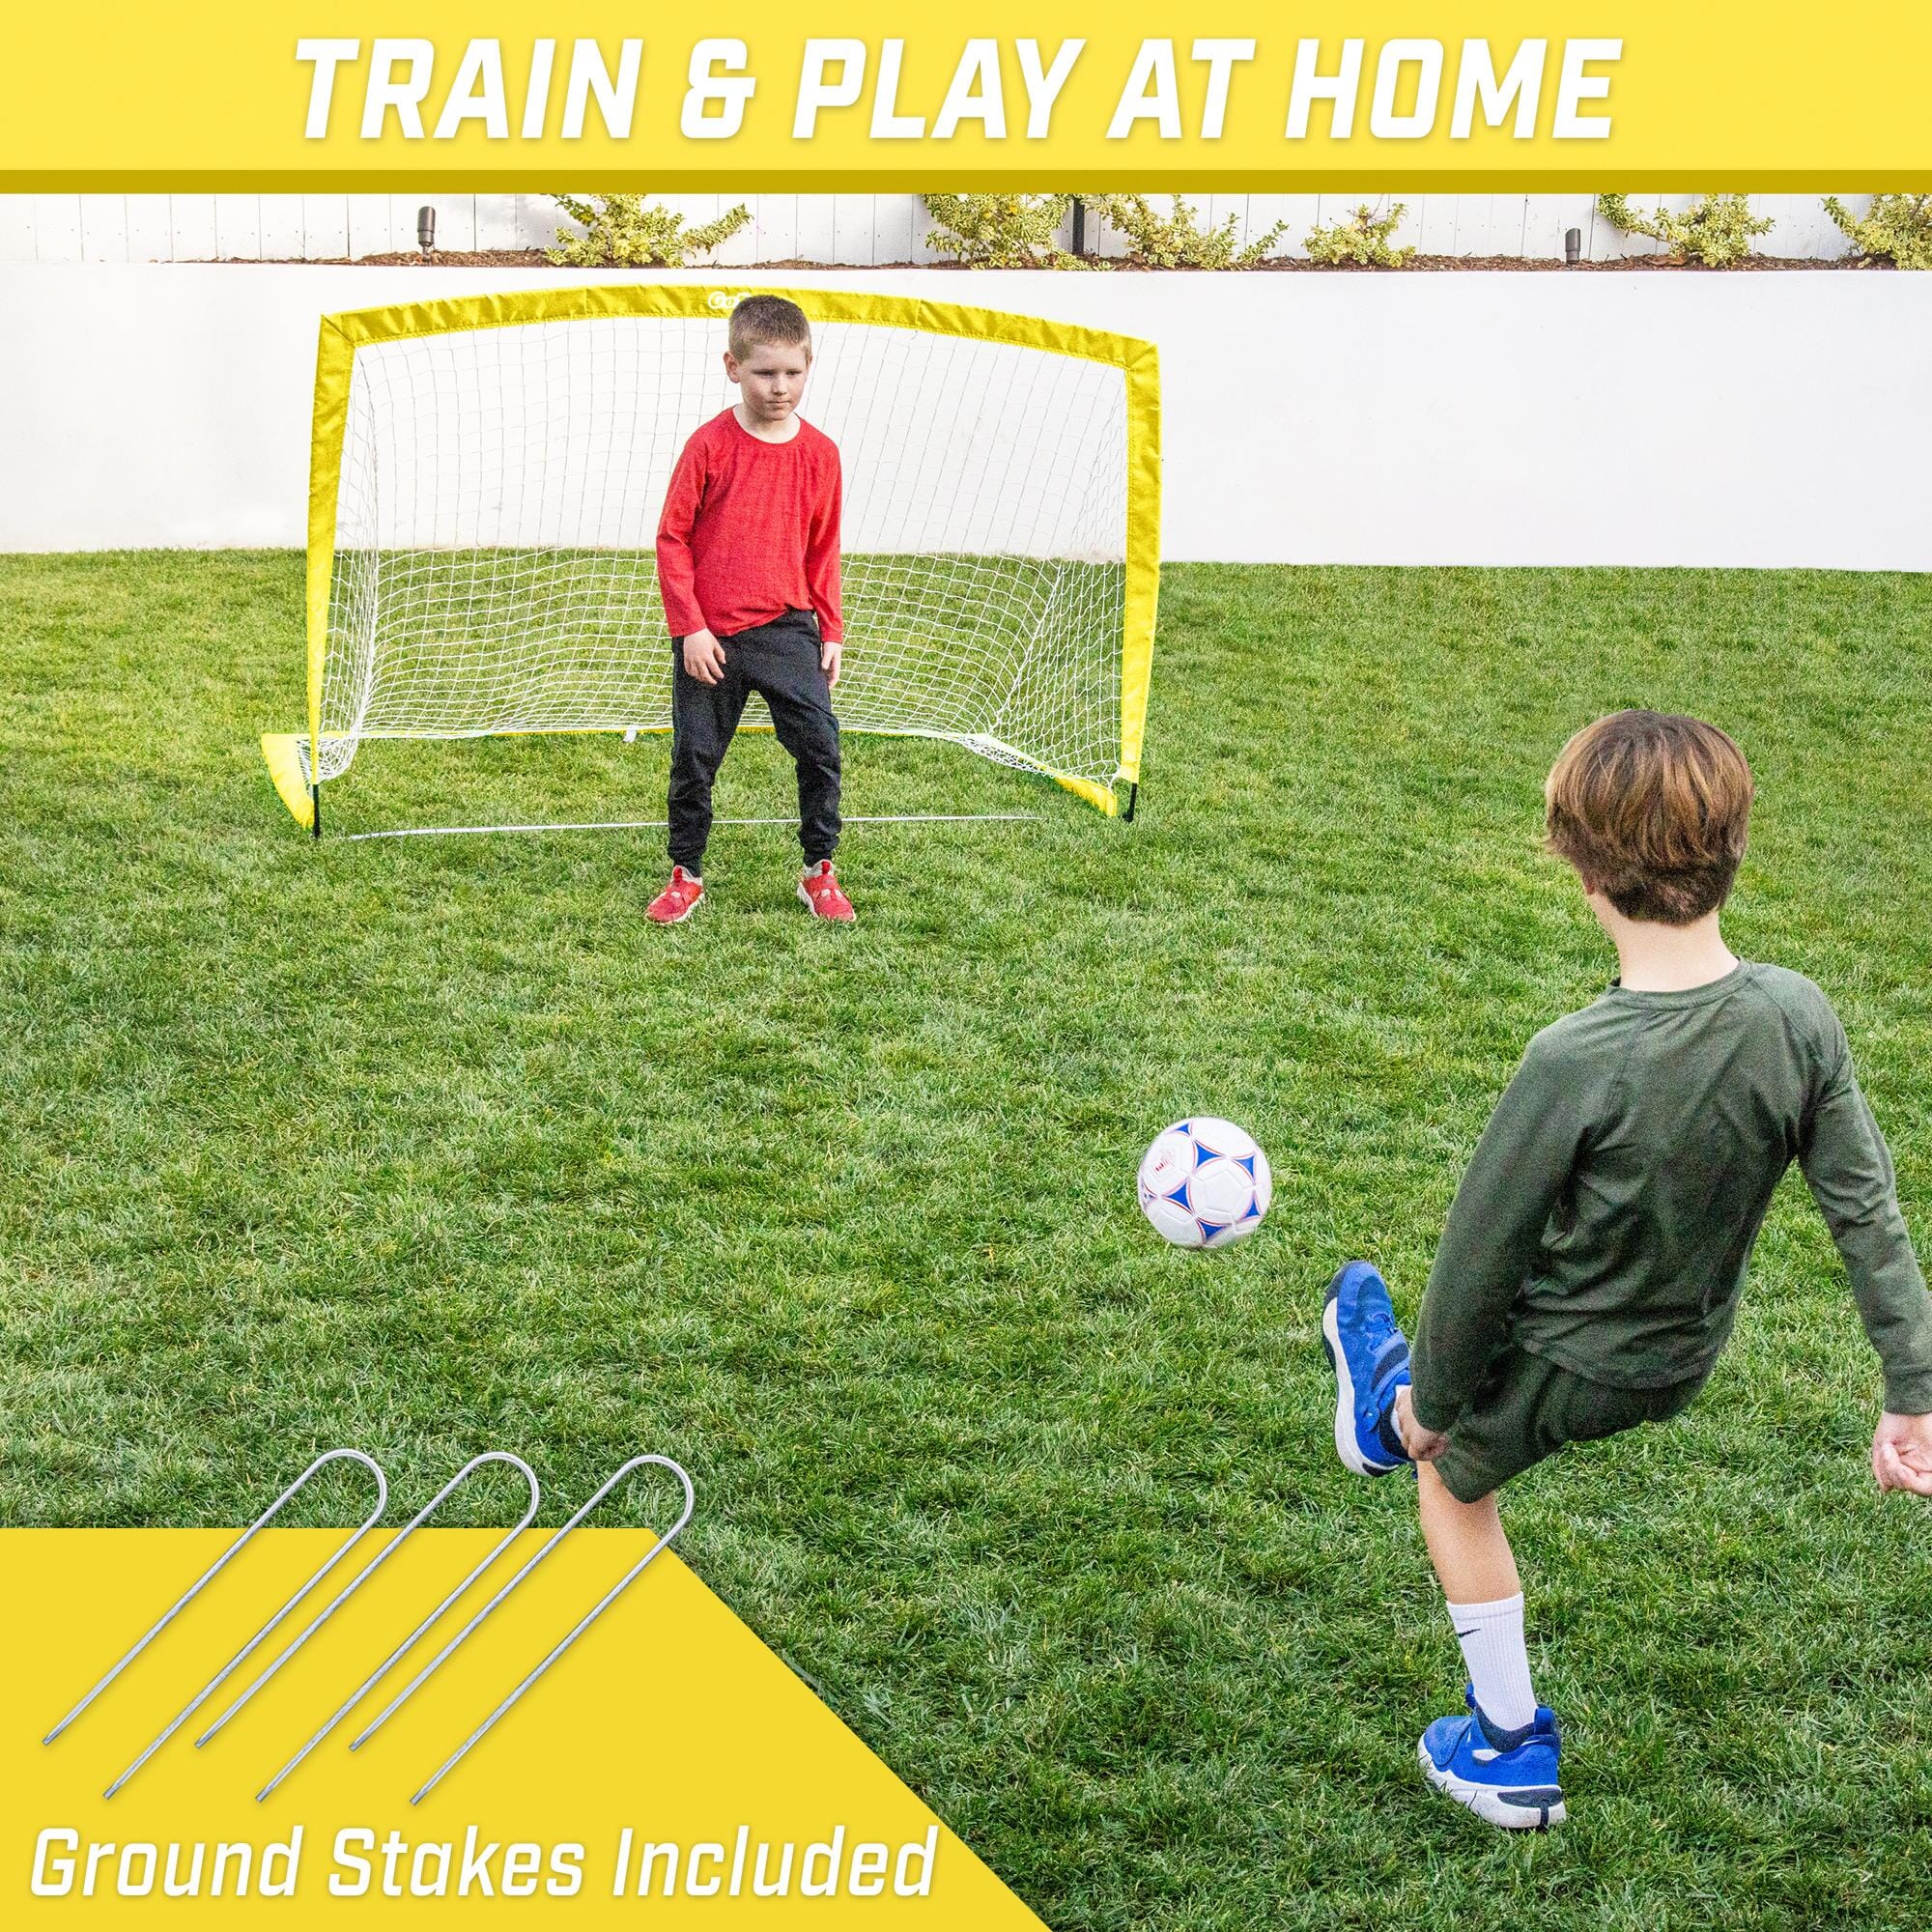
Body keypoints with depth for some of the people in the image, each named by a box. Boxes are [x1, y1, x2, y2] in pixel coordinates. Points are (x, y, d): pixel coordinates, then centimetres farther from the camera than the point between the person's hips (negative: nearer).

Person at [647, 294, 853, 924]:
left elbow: (823, 551, 10)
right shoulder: (709, 445, -8)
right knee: (694, 757, 7)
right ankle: (686, 877, 22)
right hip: (709, 638, -1)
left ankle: (819, 872, 8)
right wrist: (690, 627, -9)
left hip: (786, 630, 2)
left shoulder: (818, 453, 1)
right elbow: (672, 538, -5)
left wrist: (831, 631, 8)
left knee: (820, 745, -7)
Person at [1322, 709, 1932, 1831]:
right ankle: (1386, 1408, 66)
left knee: (1454, 1479, 26)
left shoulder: (1578, 1062, -35)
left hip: (1563, 1367, -5)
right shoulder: (1800, 1019, -21)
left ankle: (1511, 1751, 38)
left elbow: (1485, 1253, -23)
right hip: (1685, 1359, 5)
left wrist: (1434, 1399, -6)